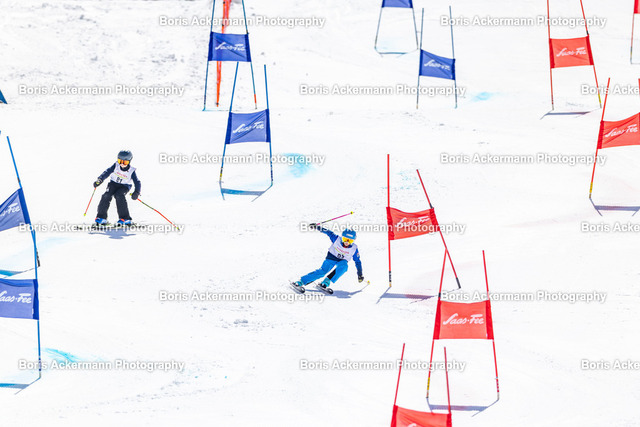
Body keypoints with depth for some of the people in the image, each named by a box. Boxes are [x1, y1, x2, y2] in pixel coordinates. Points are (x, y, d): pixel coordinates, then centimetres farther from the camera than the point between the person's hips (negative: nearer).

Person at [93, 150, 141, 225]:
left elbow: (137, 183, -18)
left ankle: (125, 218, -29)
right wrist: (100, 179, -34)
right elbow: (107, 172, -18)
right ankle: (101, 217, -19)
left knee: (119, 195, -32)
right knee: (107, 195, -24)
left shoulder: (131, 171, -15)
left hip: (124, 186, -2)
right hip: (113, 183, 2)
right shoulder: (116, 166, -11)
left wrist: (136, 192, -36)